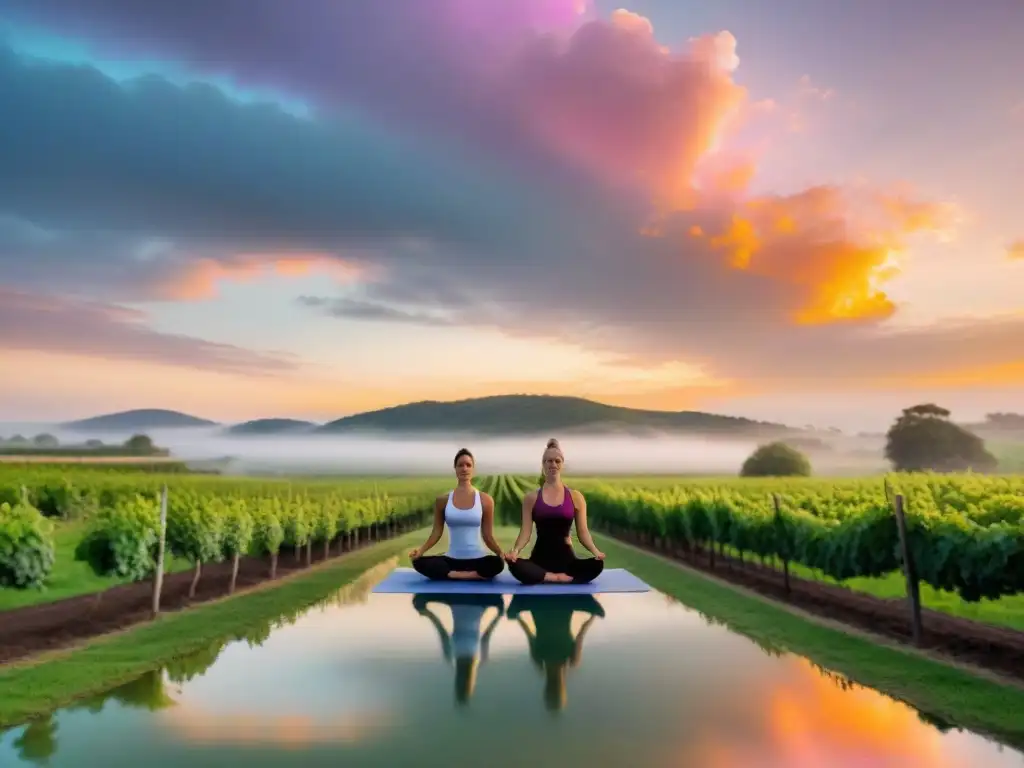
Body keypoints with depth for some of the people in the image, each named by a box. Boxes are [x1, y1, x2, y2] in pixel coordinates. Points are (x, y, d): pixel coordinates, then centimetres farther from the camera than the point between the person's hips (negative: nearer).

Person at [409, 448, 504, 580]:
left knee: (497, 563, -35)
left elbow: (488, 536, 3)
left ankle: (451, 575, -18)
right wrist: (421, 549, -13)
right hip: (452, 559, 2)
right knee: (419, 562, -26)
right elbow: (436, 532, 5)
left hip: (477, 559, -2)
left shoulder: (485, 500, 1)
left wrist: (501, 553, -15)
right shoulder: (443, 500, 4)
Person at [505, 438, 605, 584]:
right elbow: (526, 531, -1)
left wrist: (595, 551, -18)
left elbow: (582, 532, 2)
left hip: (566, 557, 1)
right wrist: (515, 550, -22)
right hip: (540, 558, -1)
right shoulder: (531, 498, 6)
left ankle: (544, 578, -22)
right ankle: (560, 578, -24)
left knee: (597, 565, -31)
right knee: (515, 566, -34)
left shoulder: (576, 497, 6)